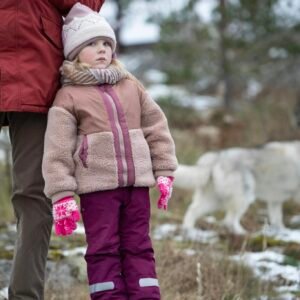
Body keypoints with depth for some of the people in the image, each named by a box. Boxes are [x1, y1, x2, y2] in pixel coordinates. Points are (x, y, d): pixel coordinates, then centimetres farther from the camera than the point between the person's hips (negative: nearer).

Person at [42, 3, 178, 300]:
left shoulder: (131, 86, 13)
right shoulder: (68, 97, -1)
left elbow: (156, 127, 16)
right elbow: (57, 151, -5)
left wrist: (163, 171, 9)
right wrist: (61, 195, -11)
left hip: (137, 182, 4)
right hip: (97, 186, -4)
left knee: (138, 246, 6)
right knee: (103, 248, -2)